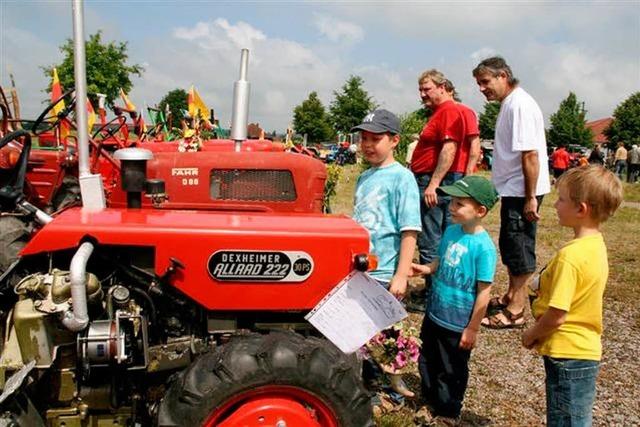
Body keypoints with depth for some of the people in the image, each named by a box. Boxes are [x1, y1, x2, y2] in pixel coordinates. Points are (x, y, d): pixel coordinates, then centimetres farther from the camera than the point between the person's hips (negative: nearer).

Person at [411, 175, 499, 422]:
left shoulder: (483, 246, -24)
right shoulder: (451, 230, -4)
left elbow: (484, 292, -19)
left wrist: (472, 329, -14)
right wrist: (427, 268, -9)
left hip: (458, 325, -7)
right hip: (434, 314, 7)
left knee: (451, 371, 15)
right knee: (427, 362, 24)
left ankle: (447, 413, 37)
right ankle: (428, 400, 47)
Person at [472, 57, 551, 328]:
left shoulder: (520, 105, -18)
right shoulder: (509, 104, 13)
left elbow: (531, 154, -23)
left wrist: (531, 197, -24)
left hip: (522, 191, -10)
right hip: (513, 189, 10)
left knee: (519, 247, -2)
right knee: (509, 245, 19)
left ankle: (515, 311, 9)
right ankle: (511, 297, 34)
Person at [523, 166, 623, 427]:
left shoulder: (570, 255, -26)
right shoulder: (596, 244, 2)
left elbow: (556, 316, -24)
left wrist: (532, 335, -8)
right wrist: (546, 288, 3)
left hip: (568, 355, -9)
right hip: (587, 351, 9)